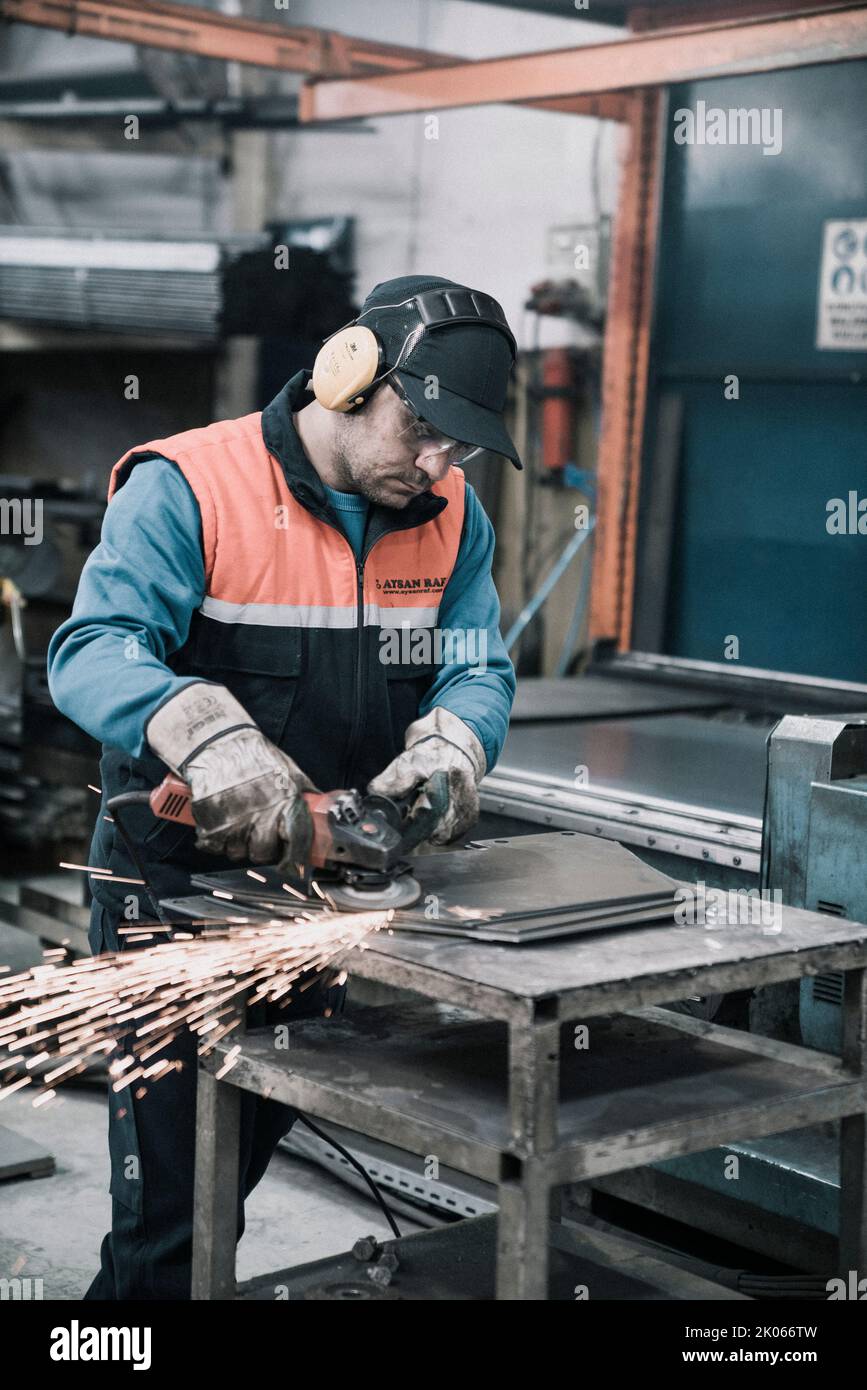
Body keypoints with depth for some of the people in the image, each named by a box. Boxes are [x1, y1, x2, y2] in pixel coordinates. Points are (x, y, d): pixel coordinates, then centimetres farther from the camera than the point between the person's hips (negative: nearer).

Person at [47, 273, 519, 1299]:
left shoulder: (452, 517, 3)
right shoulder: (188, 487, -16)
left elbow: (476, 668, 1)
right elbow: (91, 652, -26)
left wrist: (446, 748, -23)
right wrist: (211, 738, -45)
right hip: (175, 882, -6)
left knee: (250, 1153, 20)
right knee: (172, 1198, -3)